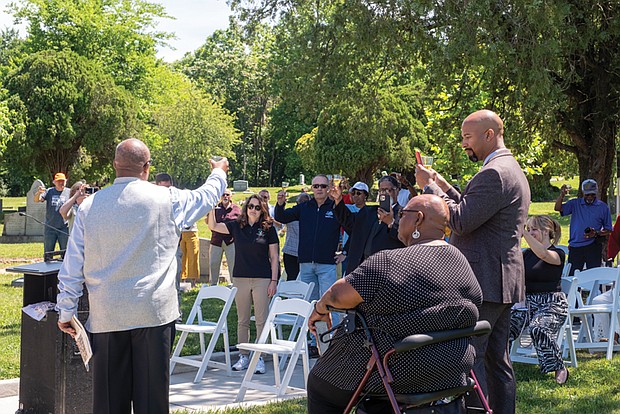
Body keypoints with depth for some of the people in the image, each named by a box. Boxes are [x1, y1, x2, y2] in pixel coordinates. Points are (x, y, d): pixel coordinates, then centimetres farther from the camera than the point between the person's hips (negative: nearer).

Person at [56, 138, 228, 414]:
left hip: (106, 318, 2)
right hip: (153, 313, -2)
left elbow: (72, 266, 6)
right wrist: (219, 172, 38)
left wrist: (66, 311, 16)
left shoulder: (89, 206, 3)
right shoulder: (166, 199, -3)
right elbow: (206, 197, 17)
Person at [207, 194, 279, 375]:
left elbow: (274, 257, 1)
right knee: (242, 321, 9)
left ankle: (259, 358, 3)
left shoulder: (268, 229, 0)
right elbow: (213, 226, 4)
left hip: (262, 279, -3)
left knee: (261, 320, -3)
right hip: (240, 278, 3)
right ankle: (244, 356, 16)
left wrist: (274, 280, -5)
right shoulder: (237, 226, 7)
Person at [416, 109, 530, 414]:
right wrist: (445, 187, 15)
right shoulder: (512, 170, 18)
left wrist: (429, 186, -11)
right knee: (497, 358, 14)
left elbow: (460, 222, -21)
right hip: (502, 279, 11)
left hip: (484, 282, -11)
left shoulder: (493, 174, -16)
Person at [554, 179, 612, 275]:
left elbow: (608, 229, 8)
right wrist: (562, 195, -21)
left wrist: (596, 233, -11)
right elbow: (558, 208, -5)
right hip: (575, 247, 1)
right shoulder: (575, 204, 9)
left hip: (593, 247, -1)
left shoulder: (603, 207, 6)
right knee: (571, 275, 0)